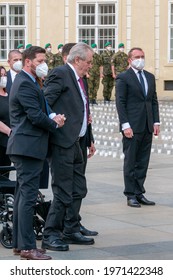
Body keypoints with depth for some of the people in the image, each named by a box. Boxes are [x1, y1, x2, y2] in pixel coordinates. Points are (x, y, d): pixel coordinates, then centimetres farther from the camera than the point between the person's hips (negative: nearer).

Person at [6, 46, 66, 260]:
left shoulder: (27, 82, 18)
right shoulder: (25, 84, -15)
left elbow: (40, 111, 20)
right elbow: (36, 116, -20)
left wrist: (52, 116, 1)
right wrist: (55, 124, -4)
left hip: (24, 147, 11)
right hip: (28, 147, -11)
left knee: (22, 195, 13)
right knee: (28, 196, -9)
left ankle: (19, 243, 20)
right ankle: (27, 246, -8)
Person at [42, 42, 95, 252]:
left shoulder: (77, 78, 17)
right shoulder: (60, 74, -12)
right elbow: (45, 103, -19)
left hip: (73, 143, 10)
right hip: (62, 142, -10)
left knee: (78, 190, 16)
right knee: (63, 192, -6)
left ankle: (70, 231, 27)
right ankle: (50, 236, 3)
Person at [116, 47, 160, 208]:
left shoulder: (150, 77, 15)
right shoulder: (123, 78, -3)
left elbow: (154, 101, 16)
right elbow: (120, 103, -8)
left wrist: (156, 122, 7)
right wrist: (125, 125, -14)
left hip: (147, 127, 6)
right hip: (132, 127, -6)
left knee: (143, 162, 8)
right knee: (130, 162, 0)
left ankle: (139, 193, 13)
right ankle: (131, 195, 5)